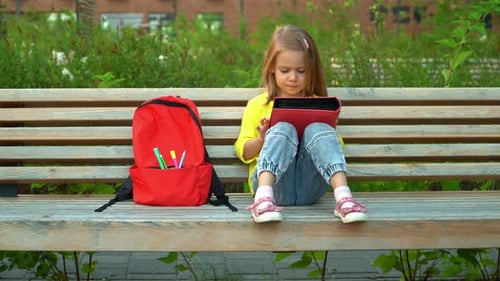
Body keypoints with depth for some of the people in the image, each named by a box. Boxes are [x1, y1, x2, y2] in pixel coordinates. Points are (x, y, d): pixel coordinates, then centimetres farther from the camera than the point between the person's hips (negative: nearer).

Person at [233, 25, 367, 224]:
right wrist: (262, 140, -7)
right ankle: (264, 197, -48)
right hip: (272, 182, -1)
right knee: (283, 129, -28)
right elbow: (242, 151, 13)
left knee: (317, 129, -25)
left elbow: (334, 146, 21)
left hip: (309, 186, 1)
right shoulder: (258, 105, 17)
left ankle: (343, 197, -43)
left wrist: (322, 134, -1)